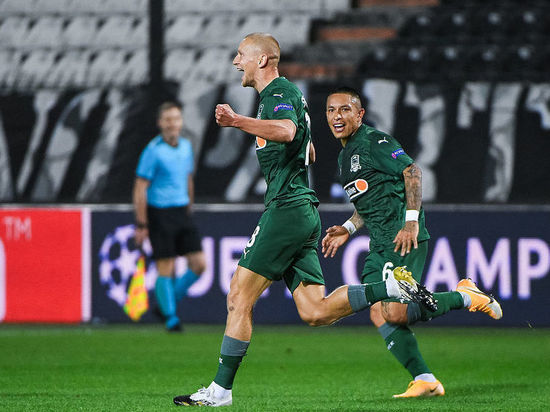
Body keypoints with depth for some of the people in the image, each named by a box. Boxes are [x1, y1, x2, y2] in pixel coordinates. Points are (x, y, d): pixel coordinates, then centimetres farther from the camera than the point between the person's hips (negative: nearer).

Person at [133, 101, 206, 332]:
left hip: (181, 212, 6)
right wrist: (141, 225, -13)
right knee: (166, 269, -5)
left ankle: (170, 300, 20)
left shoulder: (186, 146, 8)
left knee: (199, 264, 0)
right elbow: (140, 189, -11)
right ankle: (170, 317, 10)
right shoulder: (153, 151, -11)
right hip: (160, 215, -6)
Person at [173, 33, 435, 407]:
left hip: (287, 209, -10)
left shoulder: (279, 92, -9)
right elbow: (308, 150, 38)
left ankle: (221, 390, -7)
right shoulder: (284, 93, 23)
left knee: (239, 298, -7)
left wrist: (237, 121, -39)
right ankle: (391, 287, -2)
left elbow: (287, 131, -33)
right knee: (315, 313, 3)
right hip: (304, 212, 10)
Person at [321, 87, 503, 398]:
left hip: (404, 238, -9)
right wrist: (348, 229, 17)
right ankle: (425, 381, -2)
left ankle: (466, 296, -1)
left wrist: (411, 221, -22)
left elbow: (412, 171, -15)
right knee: (379, 314, -4)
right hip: (380, 244, 9)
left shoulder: (373, 140, -7)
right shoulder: (345, 156, 22)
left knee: (395, 312, -20)